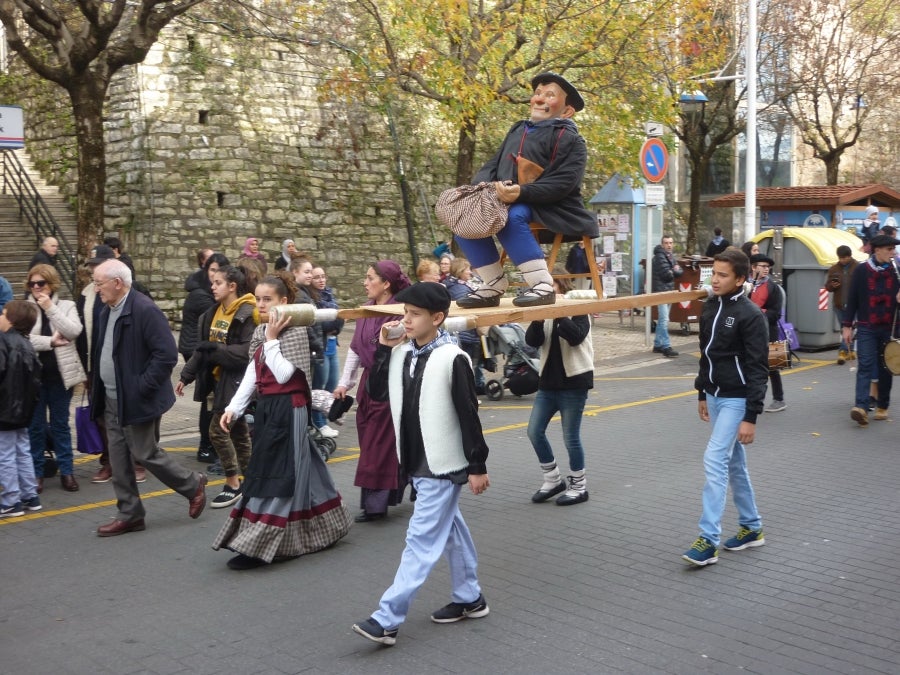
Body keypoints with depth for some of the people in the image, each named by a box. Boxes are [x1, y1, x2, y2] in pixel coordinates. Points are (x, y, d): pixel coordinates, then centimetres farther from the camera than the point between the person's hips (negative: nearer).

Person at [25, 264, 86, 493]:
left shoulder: (67, 306, 2)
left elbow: (74, 331, -14)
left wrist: (50, 308, -15)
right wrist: (50, 341, -17)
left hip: (60, 374, 0)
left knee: (60, 424, 9)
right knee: (35, 426, 6)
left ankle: (66, 471, 16)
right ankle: (36, 472, 16)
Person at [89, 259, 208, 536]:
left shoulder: (145, 310, -19)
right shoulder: (107, 311, 9)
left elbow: (167, 354, -23)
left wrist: (142, 387, -21)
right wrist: (98, 389, 10)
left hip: (137, 399, -9)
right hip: (112, 399, 9)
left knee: (146, 453, 0)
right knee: (118, 458, 10)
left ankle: (193, 485, 22)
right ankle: (129, 514, 21)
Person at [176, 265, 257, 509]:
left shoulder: (246, 315, -16)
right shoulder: (213, 313, 9)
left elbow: (247, 352, -24)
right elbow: (202, 348, 14)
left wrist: (214, 350, -22)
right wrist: (186, 376, 12)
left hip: (236, 381, -8)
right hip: (218, 379, 8)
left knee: (217, 430, -9)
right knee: (237, 430, 14)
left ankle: (233, 484, 2)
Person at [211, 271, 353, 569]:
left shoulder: (294, 332, -12)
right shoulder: (260, 332, 11)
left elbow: (284, 375, -20)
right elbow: (252, 374, 9)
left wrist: (272, 339, -16)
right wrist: (234, 407, 1)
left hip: (287, 410, -8)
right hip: (266, 408, 8)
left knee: (275, 475, -7)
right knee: (293, 471, 14)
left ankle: (257, 545, -6)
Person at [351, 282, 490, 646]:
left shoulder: (452, 359, -17)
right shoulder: (402, 353, 3)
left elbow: (469, 415, -14)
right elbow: (376, 392, 7)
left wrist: (478, 465, -12)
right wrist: (383, 350, -4)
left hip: (443, 466, -8)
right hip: (417, 463, 8)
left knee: (422, 540, -5)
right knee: (450, 529, 19)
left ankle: (387, 619, -5)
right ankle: (469, 599, 33)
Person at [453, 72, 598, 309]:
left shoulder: (569, 139, -3)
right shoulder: (517, 130, 20)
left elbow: (563, 183, -17)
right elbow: (493, 165, 19)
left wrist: (522, 192, -30)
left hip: (550, 210, -8)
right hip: (506, 202, 8)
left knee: (511, 217, -36)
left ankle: (542, 285, -31)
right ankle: (494, 285, -9)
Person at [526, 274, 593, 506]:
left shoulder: (578, 312, -6)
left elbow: (576, 337, -25)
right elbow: (532, 341, -6)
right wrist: (539, 318, -20)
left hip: (574, 382, -6)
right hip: (548, 382, 6)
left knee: (571, 437, -1)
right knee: (534, 432, 3)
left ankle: (578, 486, 15)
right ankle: (553, 479, 18)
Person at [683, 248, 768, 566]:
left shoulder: (750, 315, -17)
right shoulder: (709, 308, 6)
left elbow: (758, 369, -18)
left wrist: (751, 417, -20)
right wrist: (702, 393, 19)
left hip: (736, 400, -8)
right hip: (714, 396, 8)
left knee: (715, 460, -14)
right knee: (734, 462, 15)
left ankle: (709, 541, -12)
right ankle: (751, 527, 29)